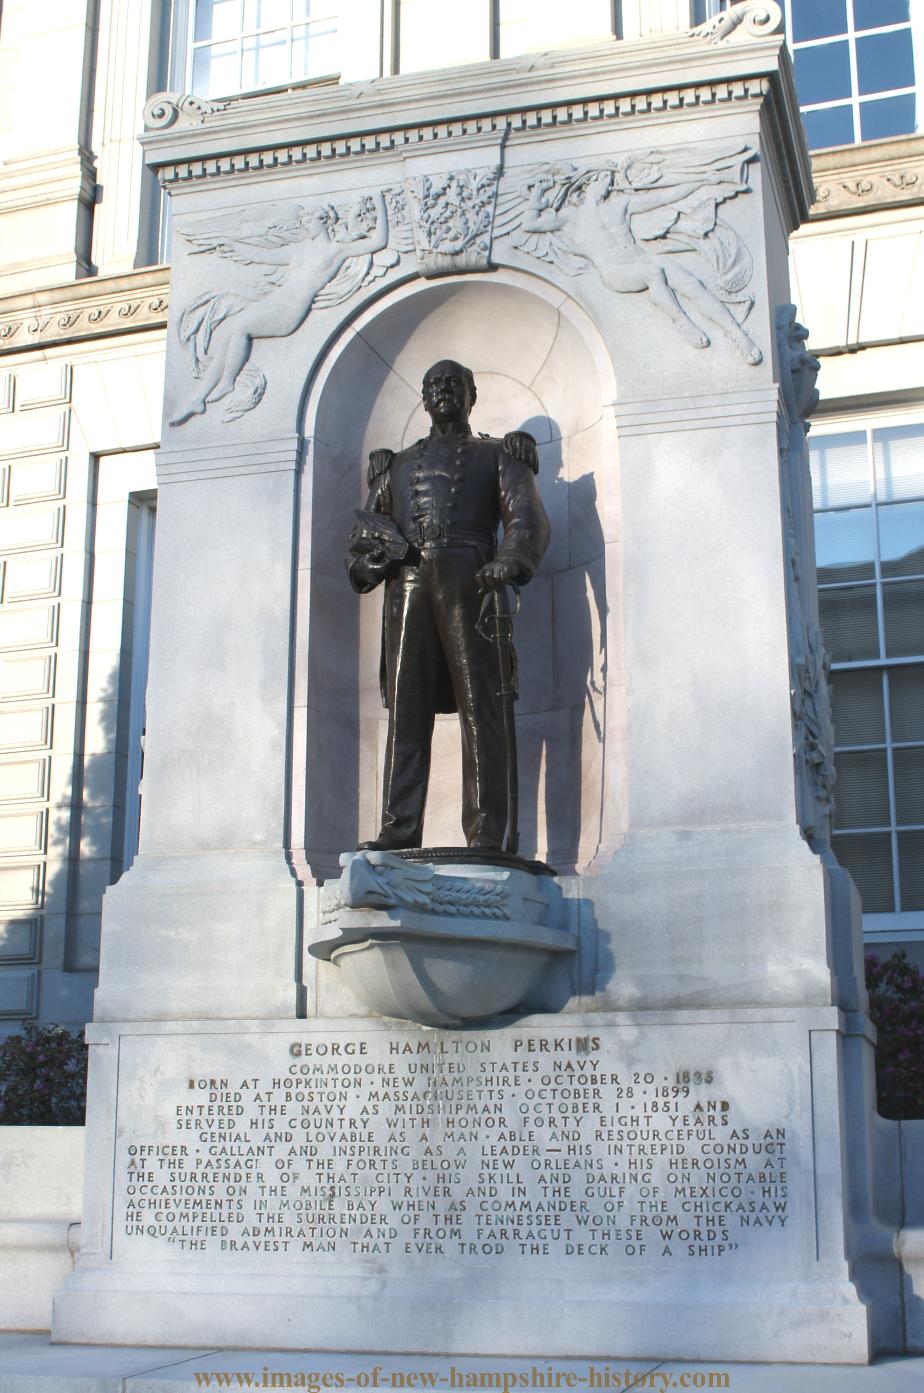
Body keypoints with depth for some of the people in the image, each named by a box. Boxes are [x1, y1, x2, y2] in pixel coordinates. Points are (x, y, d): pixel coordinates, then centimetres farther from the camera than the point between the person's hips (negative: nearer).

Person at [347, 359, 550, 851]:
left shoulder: (497, 455, 20)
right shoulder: (397, 464, 31)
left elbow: (528, 519, 4)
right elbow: (363, 529, 24)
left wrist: (509, 561, -18)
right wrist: (365, 559, -1)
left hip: (468, 581, -3)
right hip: (407, 584, 3)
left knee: (478, 708, -10)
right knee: (405, 711, -5)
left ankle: (486, 834, -13)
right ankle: (399, 830, -8)